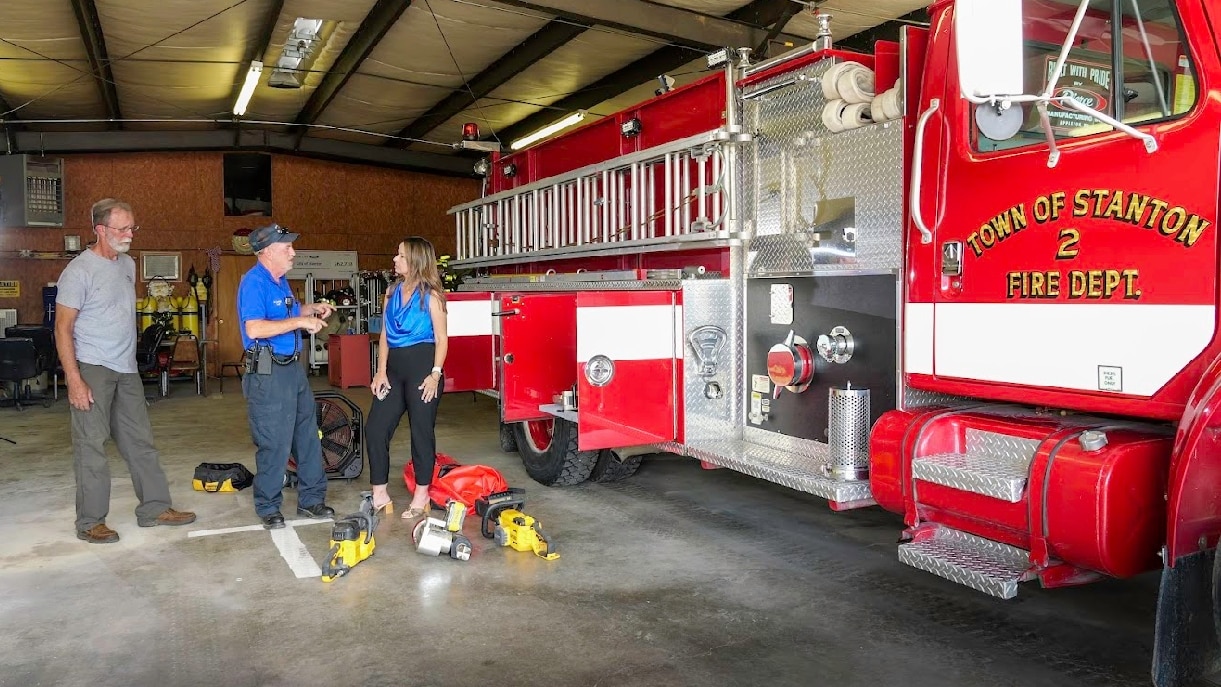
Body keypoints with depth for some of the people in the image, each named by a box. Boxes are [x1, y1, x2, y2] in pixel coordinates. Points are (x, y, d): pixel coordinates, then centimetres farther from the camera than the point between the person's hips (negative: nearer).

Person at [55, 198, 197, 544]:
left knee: (140, 441, 10)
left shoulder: (127, 264, 11)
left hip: (127, 370, 7)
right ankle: (90, 522, 9)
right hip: (92, 371, -7)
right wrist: (74, 380, -18)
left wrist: (128, 357, 17)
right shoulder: (79, 271, -12)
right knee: (92, 445, -1)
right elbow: (63, 327, -13)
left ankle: (155, 508, 18)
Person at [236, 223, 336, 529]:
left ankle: (311, 499, 24)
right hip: (268, 373, -10)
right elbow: (254, 329, -28)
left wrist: (313, 308, 13)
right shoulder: (254, 282, -16)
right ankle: (268, 508, 14)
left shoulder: (280, 280, 14)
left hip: (293, 367, 10)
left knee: (308, 435, 13)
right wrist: (300, 322, -24)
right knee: (274, 443, -2)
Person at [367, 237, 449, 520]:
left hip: (422, 366, -6)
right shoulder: (392, 291, 13)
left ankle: (421, 496, 14)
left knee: (421, 430, 2)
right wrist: (381, 371, 4)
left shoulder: (430, 295, -4)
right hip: (394, 367, 6)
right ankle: (379, 494, 13)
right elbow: (385, 334, 12)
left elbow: (441, 338, -7)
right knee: (375, 427, 2)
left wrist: (435, 374, -16)